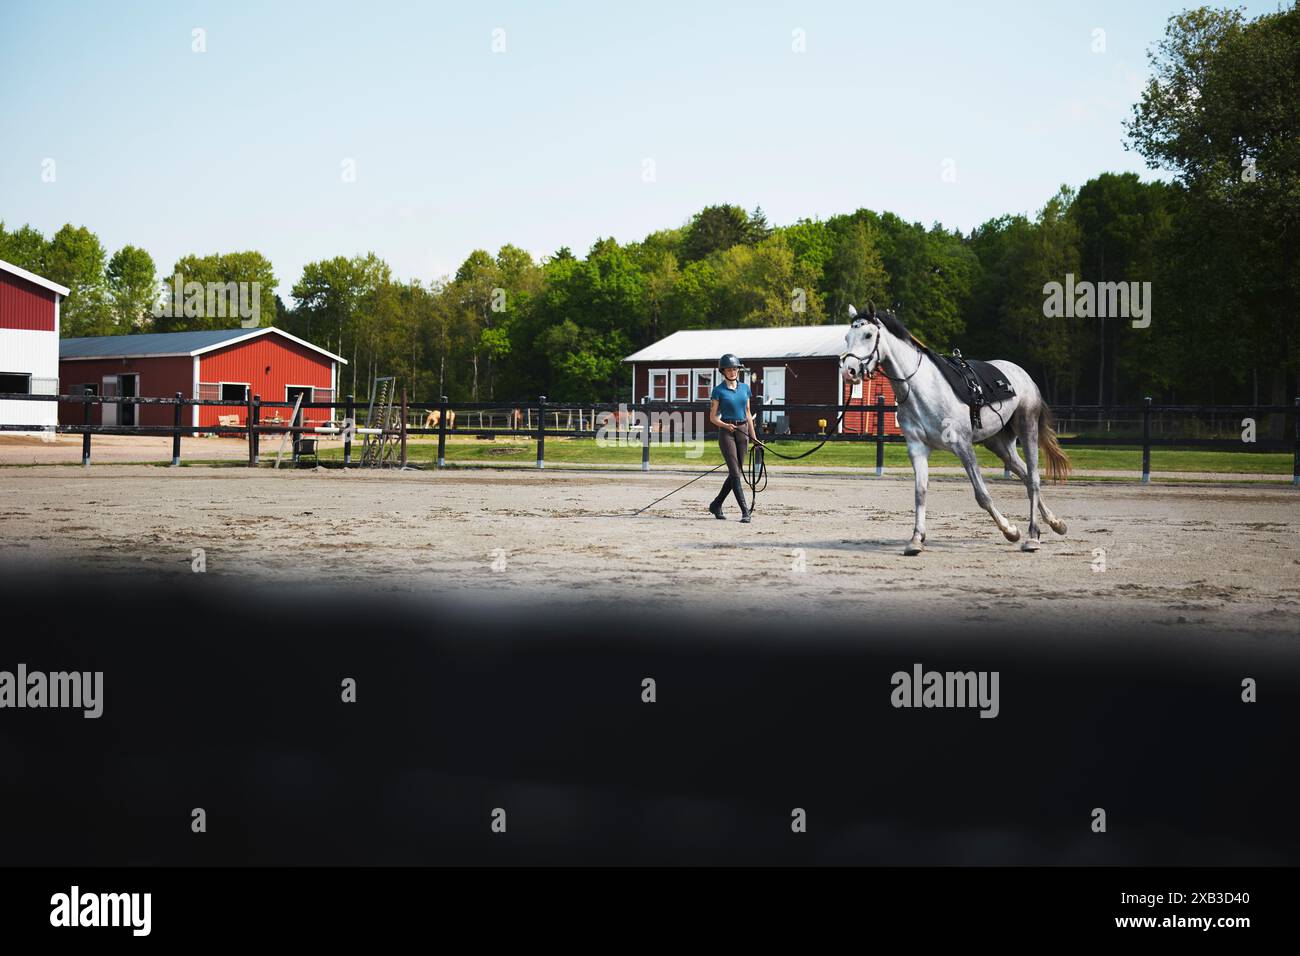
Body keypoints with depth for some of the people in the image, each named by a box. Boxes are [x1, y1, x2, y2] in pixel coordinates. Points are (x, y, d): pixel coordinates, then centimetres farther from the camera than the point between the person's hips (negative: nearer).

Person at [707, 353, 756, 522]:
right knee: (735, 472, -11)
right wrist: (725, 425, -21)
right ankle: (745, 511, -13)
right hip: (726, 432, -5)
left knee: (737, 472, 7)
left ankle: (716, 505, 22)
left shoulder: (745, 388, 10)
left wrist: (753, 436, 14)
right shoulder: (718, 390, -3)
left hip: (742, 431, 5)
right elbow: (713, 417, -2)